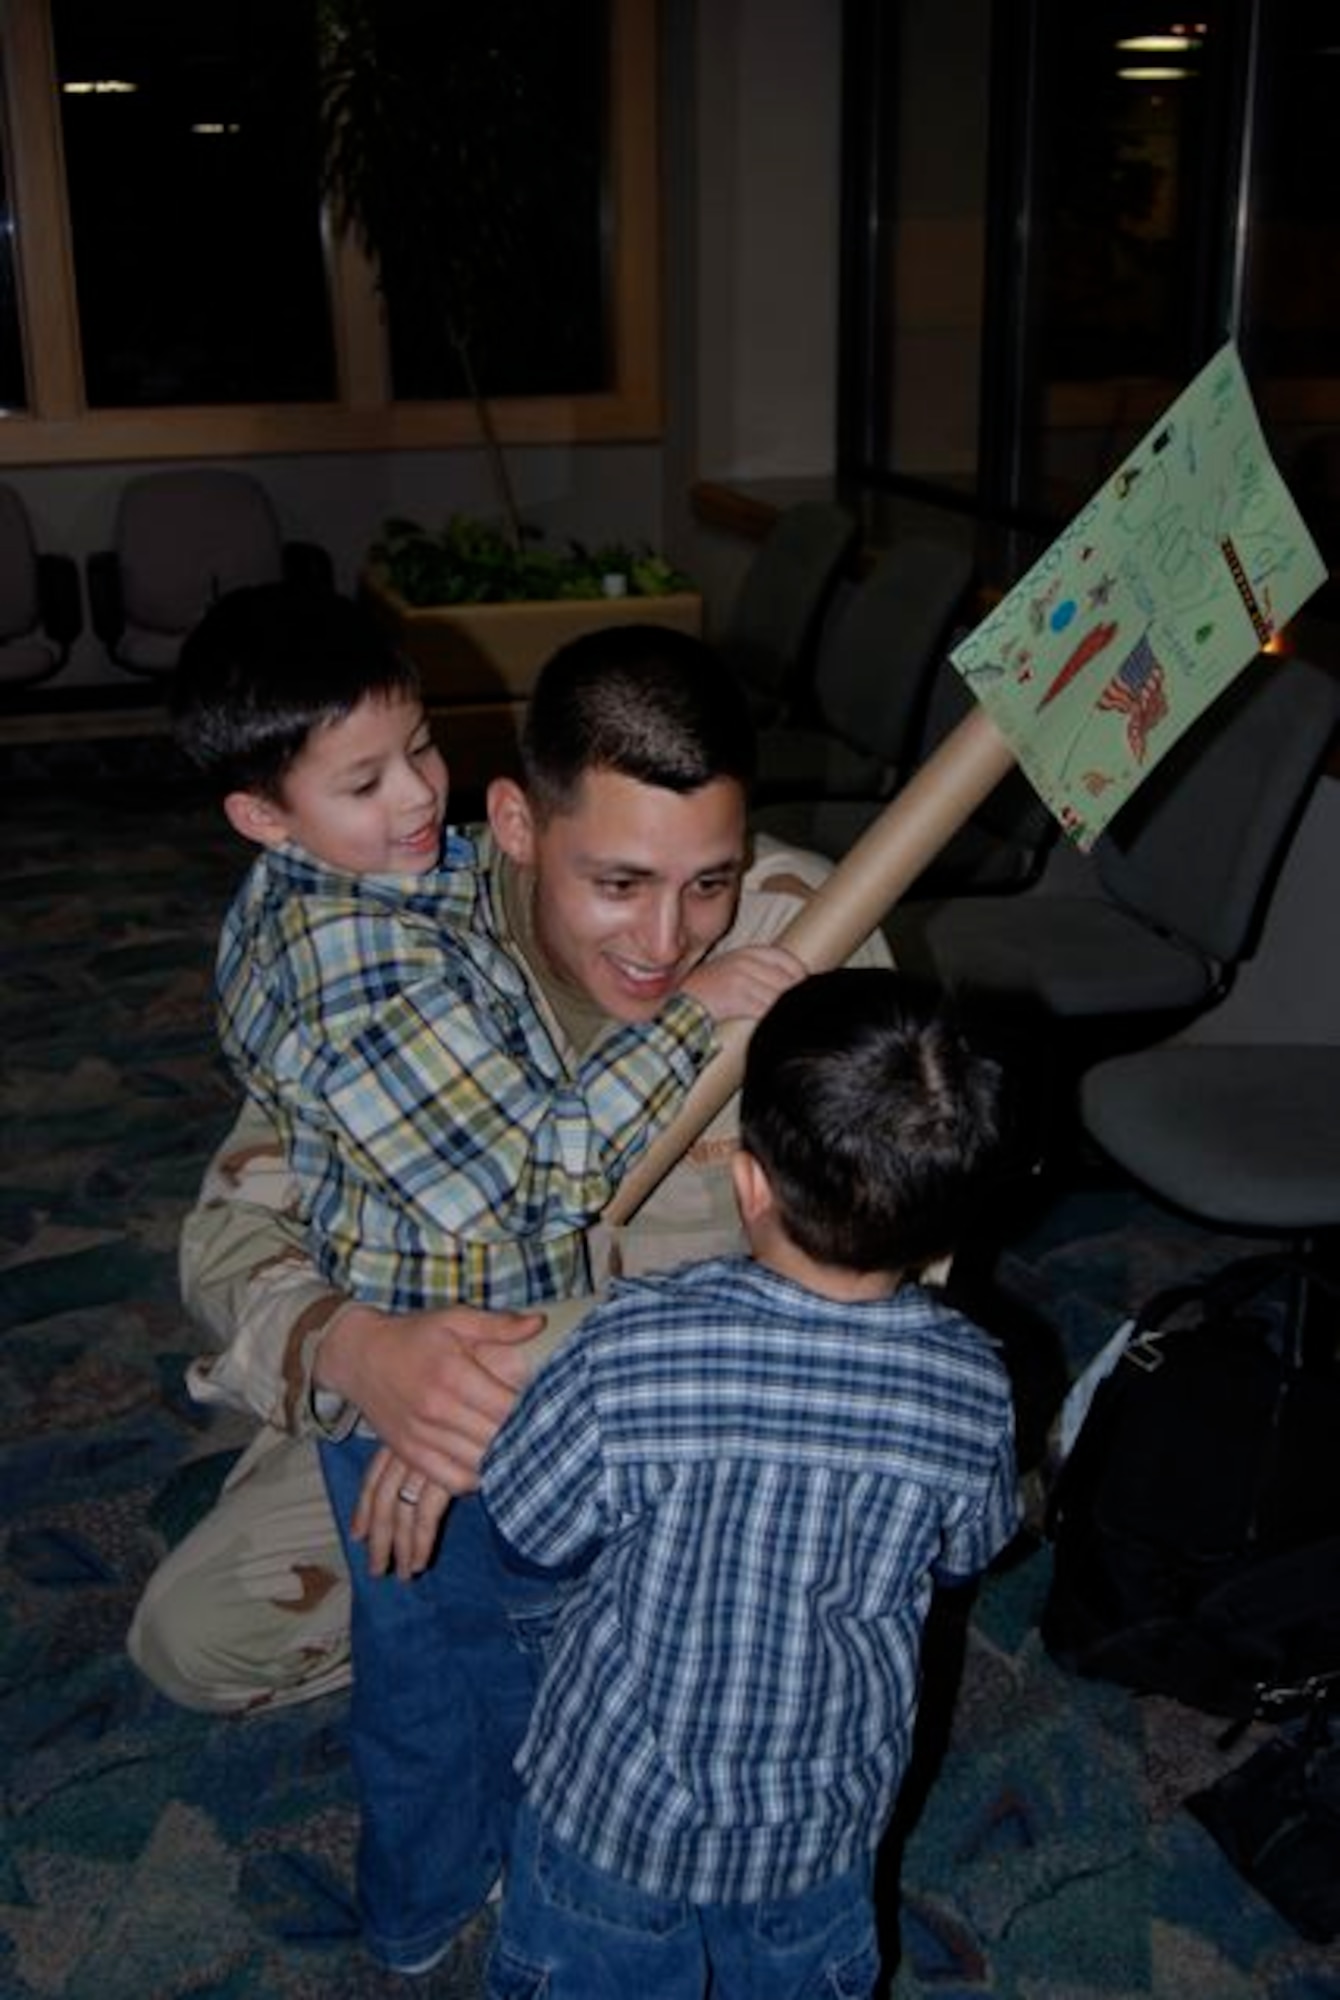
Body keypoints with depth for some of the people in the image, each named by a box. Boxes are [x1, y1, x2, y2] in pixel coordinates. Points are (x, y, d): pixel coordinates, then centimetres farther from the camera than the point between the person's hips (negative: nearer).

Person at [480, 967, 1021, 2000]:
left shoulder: (631, 1349, -33)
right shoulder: (971, 1388, -23)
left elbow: (533, 1532, -18)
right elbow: (968, 1551, -4)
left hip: (620, 1800, -2)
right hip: (823, 1822, 2)